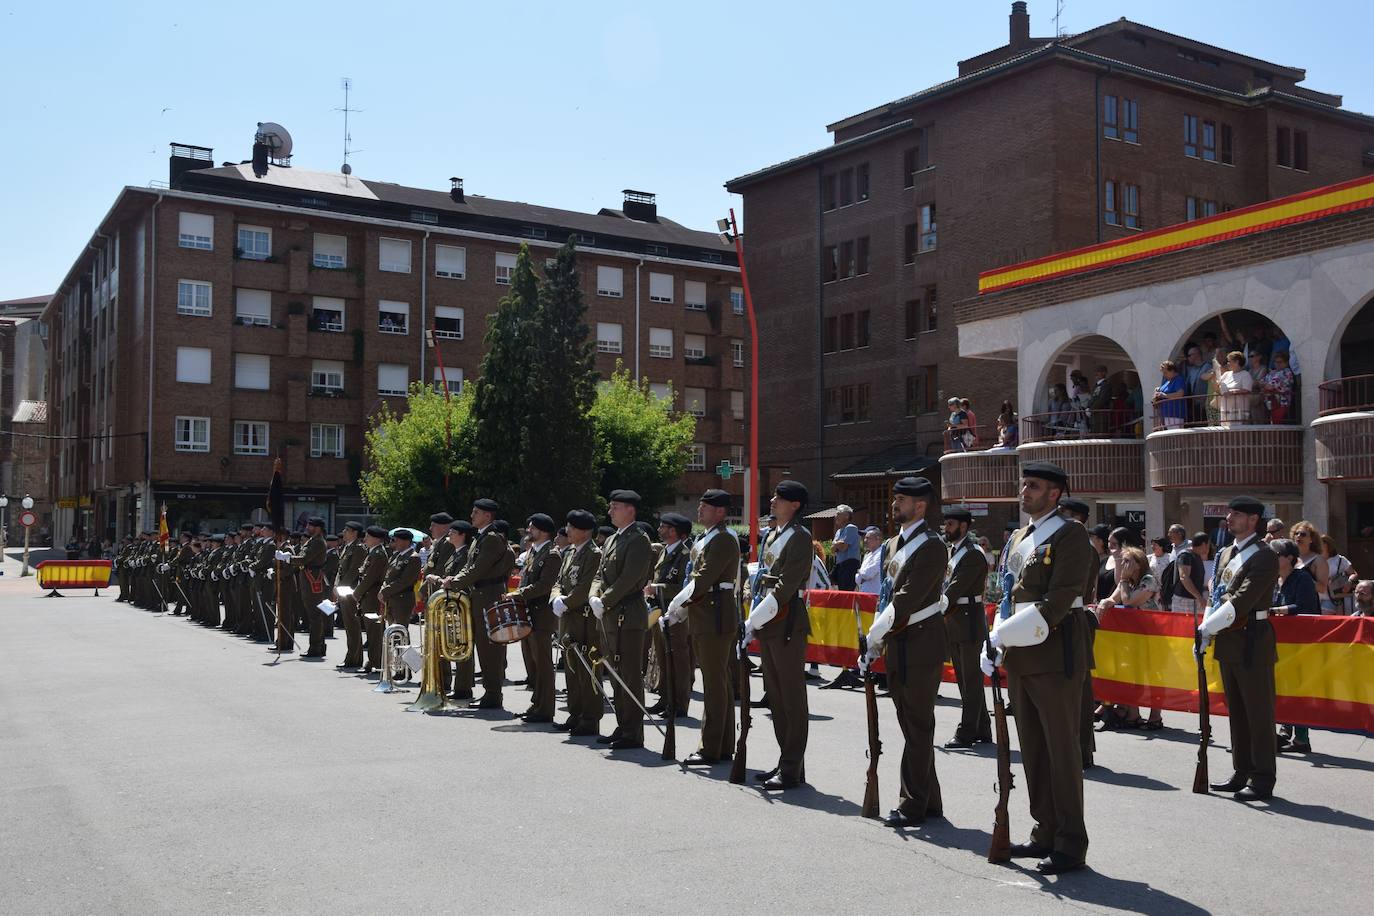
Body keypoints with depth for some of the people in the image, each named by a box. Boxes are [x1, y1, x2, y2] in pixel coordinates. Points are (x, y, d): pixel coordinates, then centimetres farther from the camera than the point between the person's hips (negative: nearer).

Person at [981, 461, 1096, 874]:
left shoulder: (1071, 536, -9)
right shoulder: (1020, 538, 16)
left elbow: (1058, 600, -18)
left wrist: (1006, 635, -19)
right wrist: (996, 641, 4)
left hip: (1055, 655, -8)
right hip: (1020, 658, 8)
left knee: (1061, 750, -2)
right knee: (1032, 749, 13)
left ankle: (1071, 844, 6)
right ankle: (1045, 833, 24)